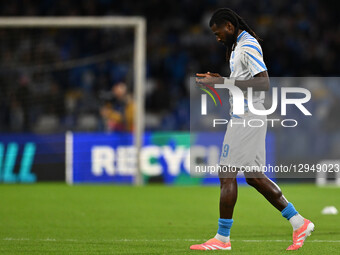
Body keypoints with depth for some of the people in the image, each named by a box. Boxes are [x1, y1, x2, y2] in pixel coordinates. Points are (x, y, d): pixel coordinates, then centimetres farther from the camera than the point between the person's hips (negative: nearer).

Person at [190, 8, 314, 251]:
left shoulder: (249, 46, -15)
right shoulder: (237, 46, 17)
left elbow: (264, 83, -24)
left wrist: (224, 82, -25)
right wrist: (220, 80, 12)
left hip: (247, 118, -10)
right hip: (244, 115, 10)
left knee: (227, 175, -7)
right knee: (254, 176, 11)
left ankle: (222, 238, -2)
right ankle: (299, 223, 14)